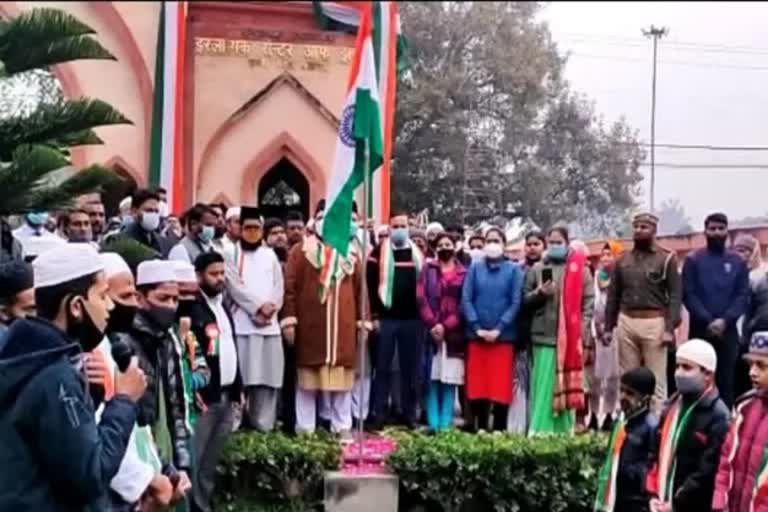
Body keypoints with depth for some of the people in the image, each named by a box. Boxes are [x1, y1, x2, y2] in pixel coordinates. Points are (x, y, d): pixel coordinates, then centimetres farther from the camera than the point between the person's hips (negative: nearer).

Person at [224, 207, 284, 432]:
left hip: (270, 323, 4)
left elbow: (278, 287, 12)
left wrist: (270, 307, -5)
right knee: (243, 375, -9)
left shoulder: (270, 255, 19)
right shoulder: (231, 253, 6)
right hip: (243, 321, -4)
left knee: (269, 374, 0)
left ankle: (264, 423, 3)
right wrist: (258, 306, -10)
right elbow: (234, 285, -5)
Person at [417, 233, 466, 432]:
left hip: (454, 334, 0)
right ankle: (433, 424, 2)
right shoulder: (428, 270, 11)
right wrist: (432, 325, -11)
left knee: (450, 381, -1)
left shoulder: (464, 273, 9)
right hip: (431, 331, 1)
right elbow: (421, 299, 1)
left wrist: (445, 326, -9)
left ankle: (445, 424, 3)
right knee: (432, 380, -1)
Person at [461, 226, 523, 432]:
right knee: (477, 386, 4)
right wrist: (477, 327, -8)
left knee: (501, 387, -1)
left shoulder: (513, 270, 3)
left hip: (503, 336, -2)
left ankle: (499, 431, 8)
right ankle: (480, 429, 15)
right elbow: (466, 299, 3)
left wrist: (499, 328, -11)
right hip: (477, 336, 2)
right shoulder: (475, 268, 8)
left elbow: (516, 302, -2)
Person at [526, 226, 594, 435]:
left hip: (571, 337, 0)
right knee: (544, 386, -2)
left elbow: (588, 301, 3)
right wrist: (539, 293, -8)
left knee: (567, 384, 5)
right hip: (544, 335, 0)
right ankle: (539, 431, -1)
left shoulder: (580, 268, 6)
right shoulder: (537, 269, 10)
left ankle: (565, 431, 12)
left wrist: (582, 330, -6)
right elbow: (525, 299, 12)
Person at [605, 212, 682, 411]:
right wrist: (608, 327, 9)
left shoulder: (666, 259, 0)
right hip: (626, 322, 4)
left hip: (654, 323, -4)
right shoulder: (622, 260, 12)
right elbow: (613, 296, 15)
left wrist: (670, 328, -13)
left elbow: (675, 295, -5)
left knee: (656, 380, -2)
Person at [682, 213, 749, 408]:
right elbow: (688, 294, -5)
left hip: (728, 331, 2)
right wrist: (707, 321, -16)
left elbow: (743, 296, 1)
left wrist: (725, 320, -14)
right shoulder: (693, 260, 3)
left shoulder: (737, 262, 9)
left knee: (726, 379, 4)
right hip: (700, 330, -1)